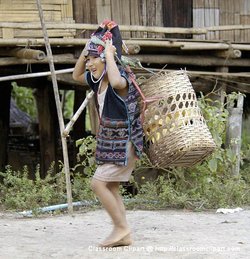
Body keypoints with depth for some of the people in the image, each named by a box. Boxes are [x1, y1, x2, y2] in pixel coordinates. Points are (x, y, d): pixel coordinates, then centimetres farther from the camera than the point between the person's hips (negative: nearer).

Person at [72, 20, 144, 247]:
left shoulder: (121, 79, -21)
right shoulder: (98, 80, 5)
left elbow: (116, 81, -47)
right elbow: (76, 75, 21)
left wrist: (109, 54, -34)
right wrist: (85, 51, 5)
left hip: (124, 142, -9)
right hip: (110, 141, 9)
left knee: (98, 183, -12)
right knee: (111, 188, 10)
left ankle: (121, 227, -2)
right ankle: (124, 235, 15)